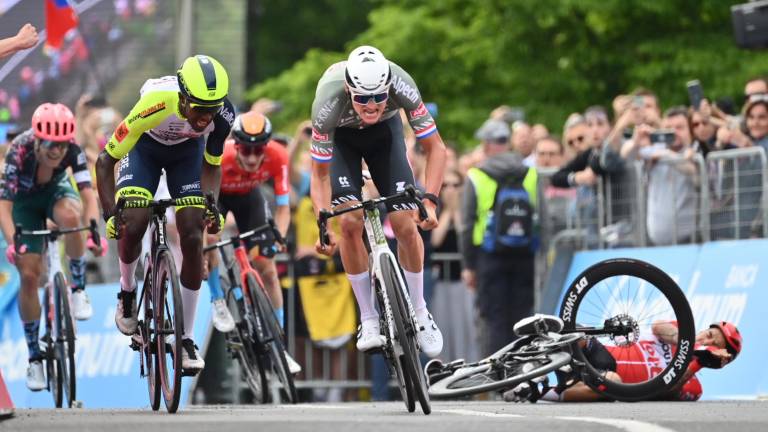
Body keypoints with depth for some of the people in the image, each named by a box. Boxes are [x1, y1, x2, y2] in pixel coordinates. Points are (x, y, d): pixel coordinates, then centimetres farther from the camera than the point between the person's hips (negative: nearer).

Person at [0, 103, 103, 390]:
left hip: (56, 191, 1)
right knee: (29, 275, -11)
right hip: (25, 201, -1)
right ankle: (34, 357, 3)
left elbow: (88, 193, -37)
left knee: (70, 215, -37)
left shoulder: (72, 151, -30)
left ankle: (78, 289, -16)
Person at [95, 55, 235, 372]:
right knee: (132, 226, -22)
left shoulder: (223, 114, -32)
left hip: (187, 151, 2)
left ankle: (186, 338, 0)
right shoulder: (156, 104, -41)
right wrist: (110, 214, -39)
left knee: (193, 239, -11)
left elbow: (212, 166, -12)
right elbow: (105, 160, -30)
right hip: (145, 147, -2)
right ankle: (127, 292, 11)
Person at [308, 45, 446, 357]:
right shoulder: (328, 104, -40)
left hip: (384, 131, 1)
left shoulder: (401, 86, -38)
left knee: (405, 224, -10)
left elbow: (435, 148, -26)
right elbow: (320, 174, -28)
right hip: (340, 136, -1)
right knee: (351, 223, -18)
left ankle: (420, 314, 10)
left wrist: (429, 200, -39)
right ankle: (369, 320, -4)